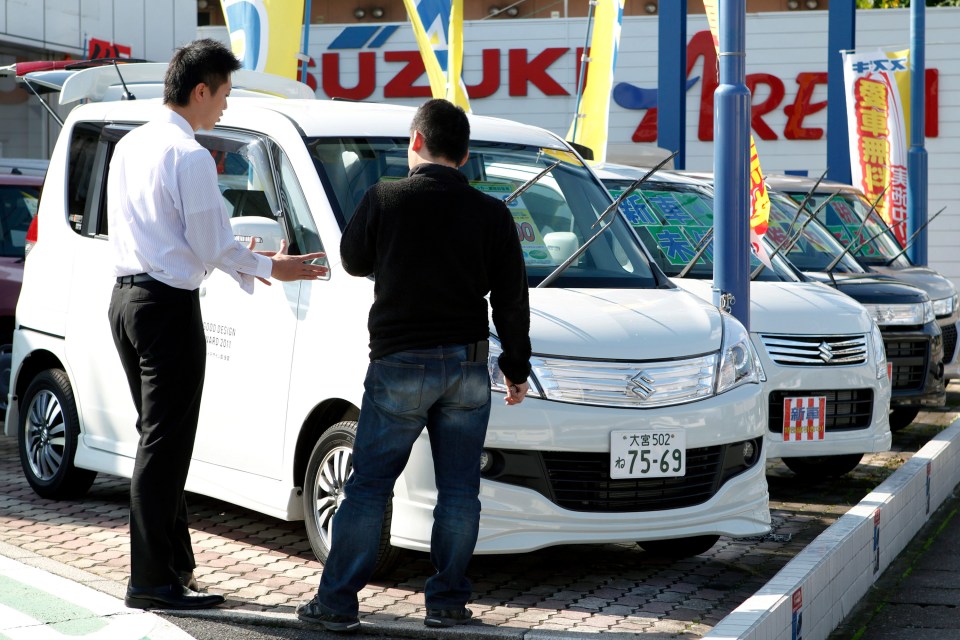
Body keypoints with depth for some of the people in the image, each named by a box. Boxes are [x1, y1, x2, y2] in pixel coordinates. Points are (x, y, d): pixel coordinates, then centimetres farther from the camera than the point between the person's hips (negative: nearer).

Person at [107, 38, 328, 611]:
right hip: (169, 306, -9)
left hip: (127, 298, 9)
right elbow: (212, 246, -15)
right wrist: (267, 268, 4)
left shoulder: (130, 145, 12)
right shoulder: (190, 156, -16)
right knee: (166, 442, -5)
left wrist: (240, 261, 23)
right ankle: (153, 580, -1)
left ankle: (174, 560, 23)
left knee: (159, 437, 16)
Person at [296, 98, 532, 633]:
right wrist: (517, 368, 13)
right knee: (459, 490, 8)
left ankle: (336, 603, 4)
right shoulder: (491, 214, 0)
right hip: (468, 367, 2)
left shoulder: (384, 200, -5)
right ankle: (448, 602, 11)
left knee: (369, 486, 3)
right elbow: (512, 301, 3)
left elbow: (353, 262, 10)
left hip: (400, 364, -2)